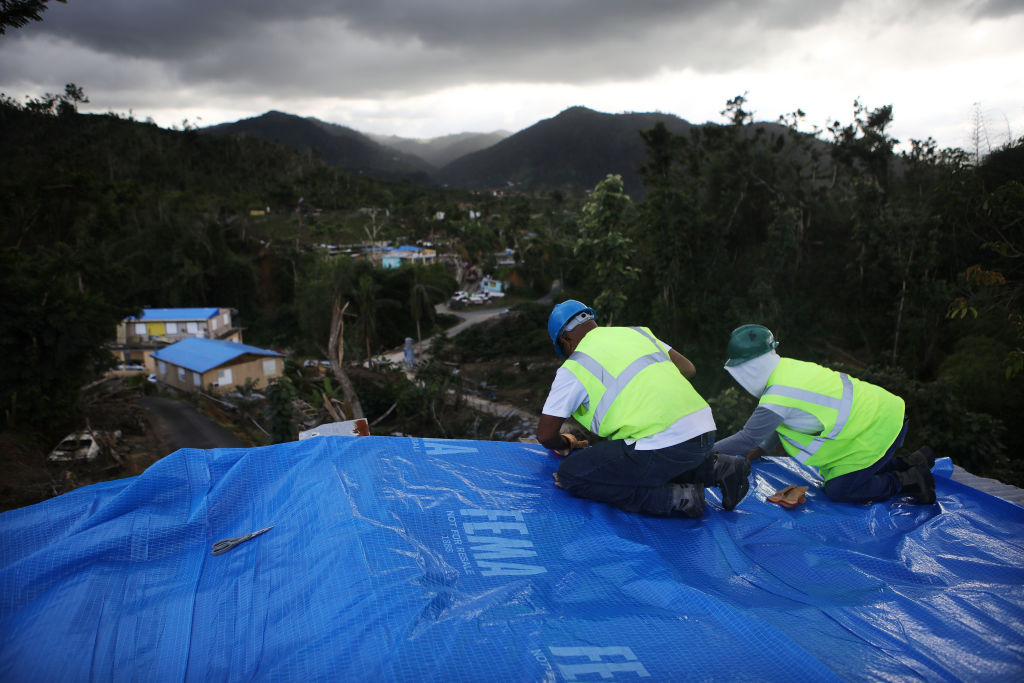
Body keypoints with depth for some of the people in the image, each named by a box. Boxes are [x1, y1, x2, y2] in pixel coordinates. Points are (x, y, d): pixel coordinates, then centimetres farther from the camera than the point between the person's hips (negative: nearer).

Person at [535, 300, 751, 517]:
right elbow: (688, 369, 25)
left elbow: (545, 435, 7)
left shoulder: (573, 369, 4)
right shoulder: (635, 332, 20)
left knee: (570, 474, -1)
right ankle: (716, 468, 16)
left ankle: (675, 498, -6)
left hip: (667, 447, -8)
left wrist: (565, 445, 29)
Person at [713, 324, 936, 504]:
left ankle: (908, 481, 2)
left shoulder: (777, 397, -24)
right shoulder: (786, 367, 4)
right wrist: (762, 449, 14)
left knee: (838, 490, -4)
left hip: (879, 429, -9)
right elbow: (783, 421, 18)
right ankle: (912, 463, 22)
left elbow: (746, 439, -16)